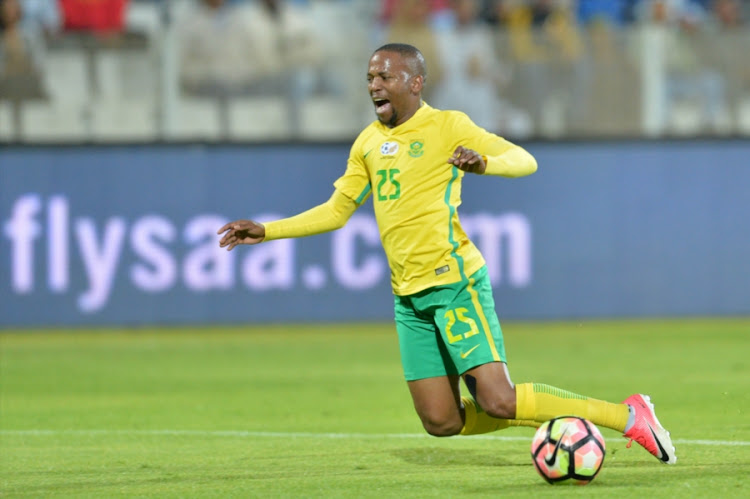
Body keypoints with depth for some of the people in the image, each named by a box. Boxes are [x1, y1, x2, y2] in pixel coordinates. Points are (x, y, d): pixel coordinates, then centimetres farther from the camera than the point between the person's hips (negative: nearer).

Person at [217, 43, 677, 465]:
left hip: (455, 282, -7)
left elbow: (524, 160, -10)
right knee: (441, 422, 0)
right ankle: (546, 415, 20)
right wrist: (265, 231, 18)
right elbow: (337, 211, 24)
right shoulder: (369, 142, 15)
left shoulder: (445, 126, -4)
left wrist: (483, 162, -30)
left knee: (497, 402, -17)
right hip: (409, 297, 7)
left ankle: (627, 416, -6)